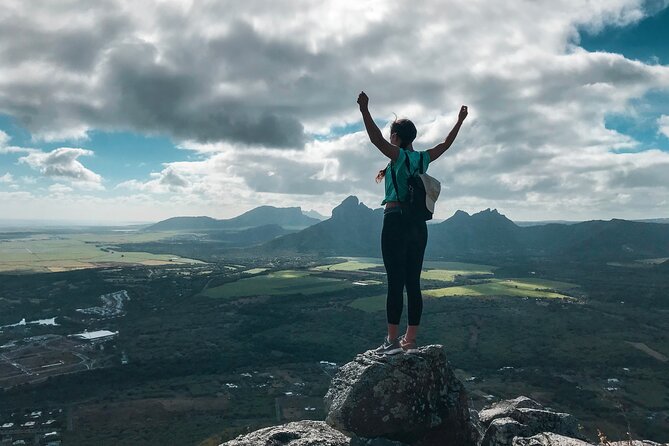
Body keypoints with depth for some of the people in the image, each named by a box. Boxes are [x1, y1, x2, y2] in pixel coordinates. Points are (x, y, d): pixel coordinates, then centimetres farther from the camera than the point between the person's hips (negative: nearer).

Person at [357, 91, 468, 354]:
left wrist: (365, 110, -25)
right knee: (413, 284, 7)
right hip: (418, 225, 7)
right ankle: (410, 341, 12)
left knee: (395, 283, -6)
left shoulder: (399, 155, -5)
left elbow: (376, 139, -21)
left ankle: (393, 340, -4)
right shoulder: (422, 158, 12)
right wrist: (460, 122, 39)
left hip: (396, 222, -7)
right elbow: (446, 144, 28)